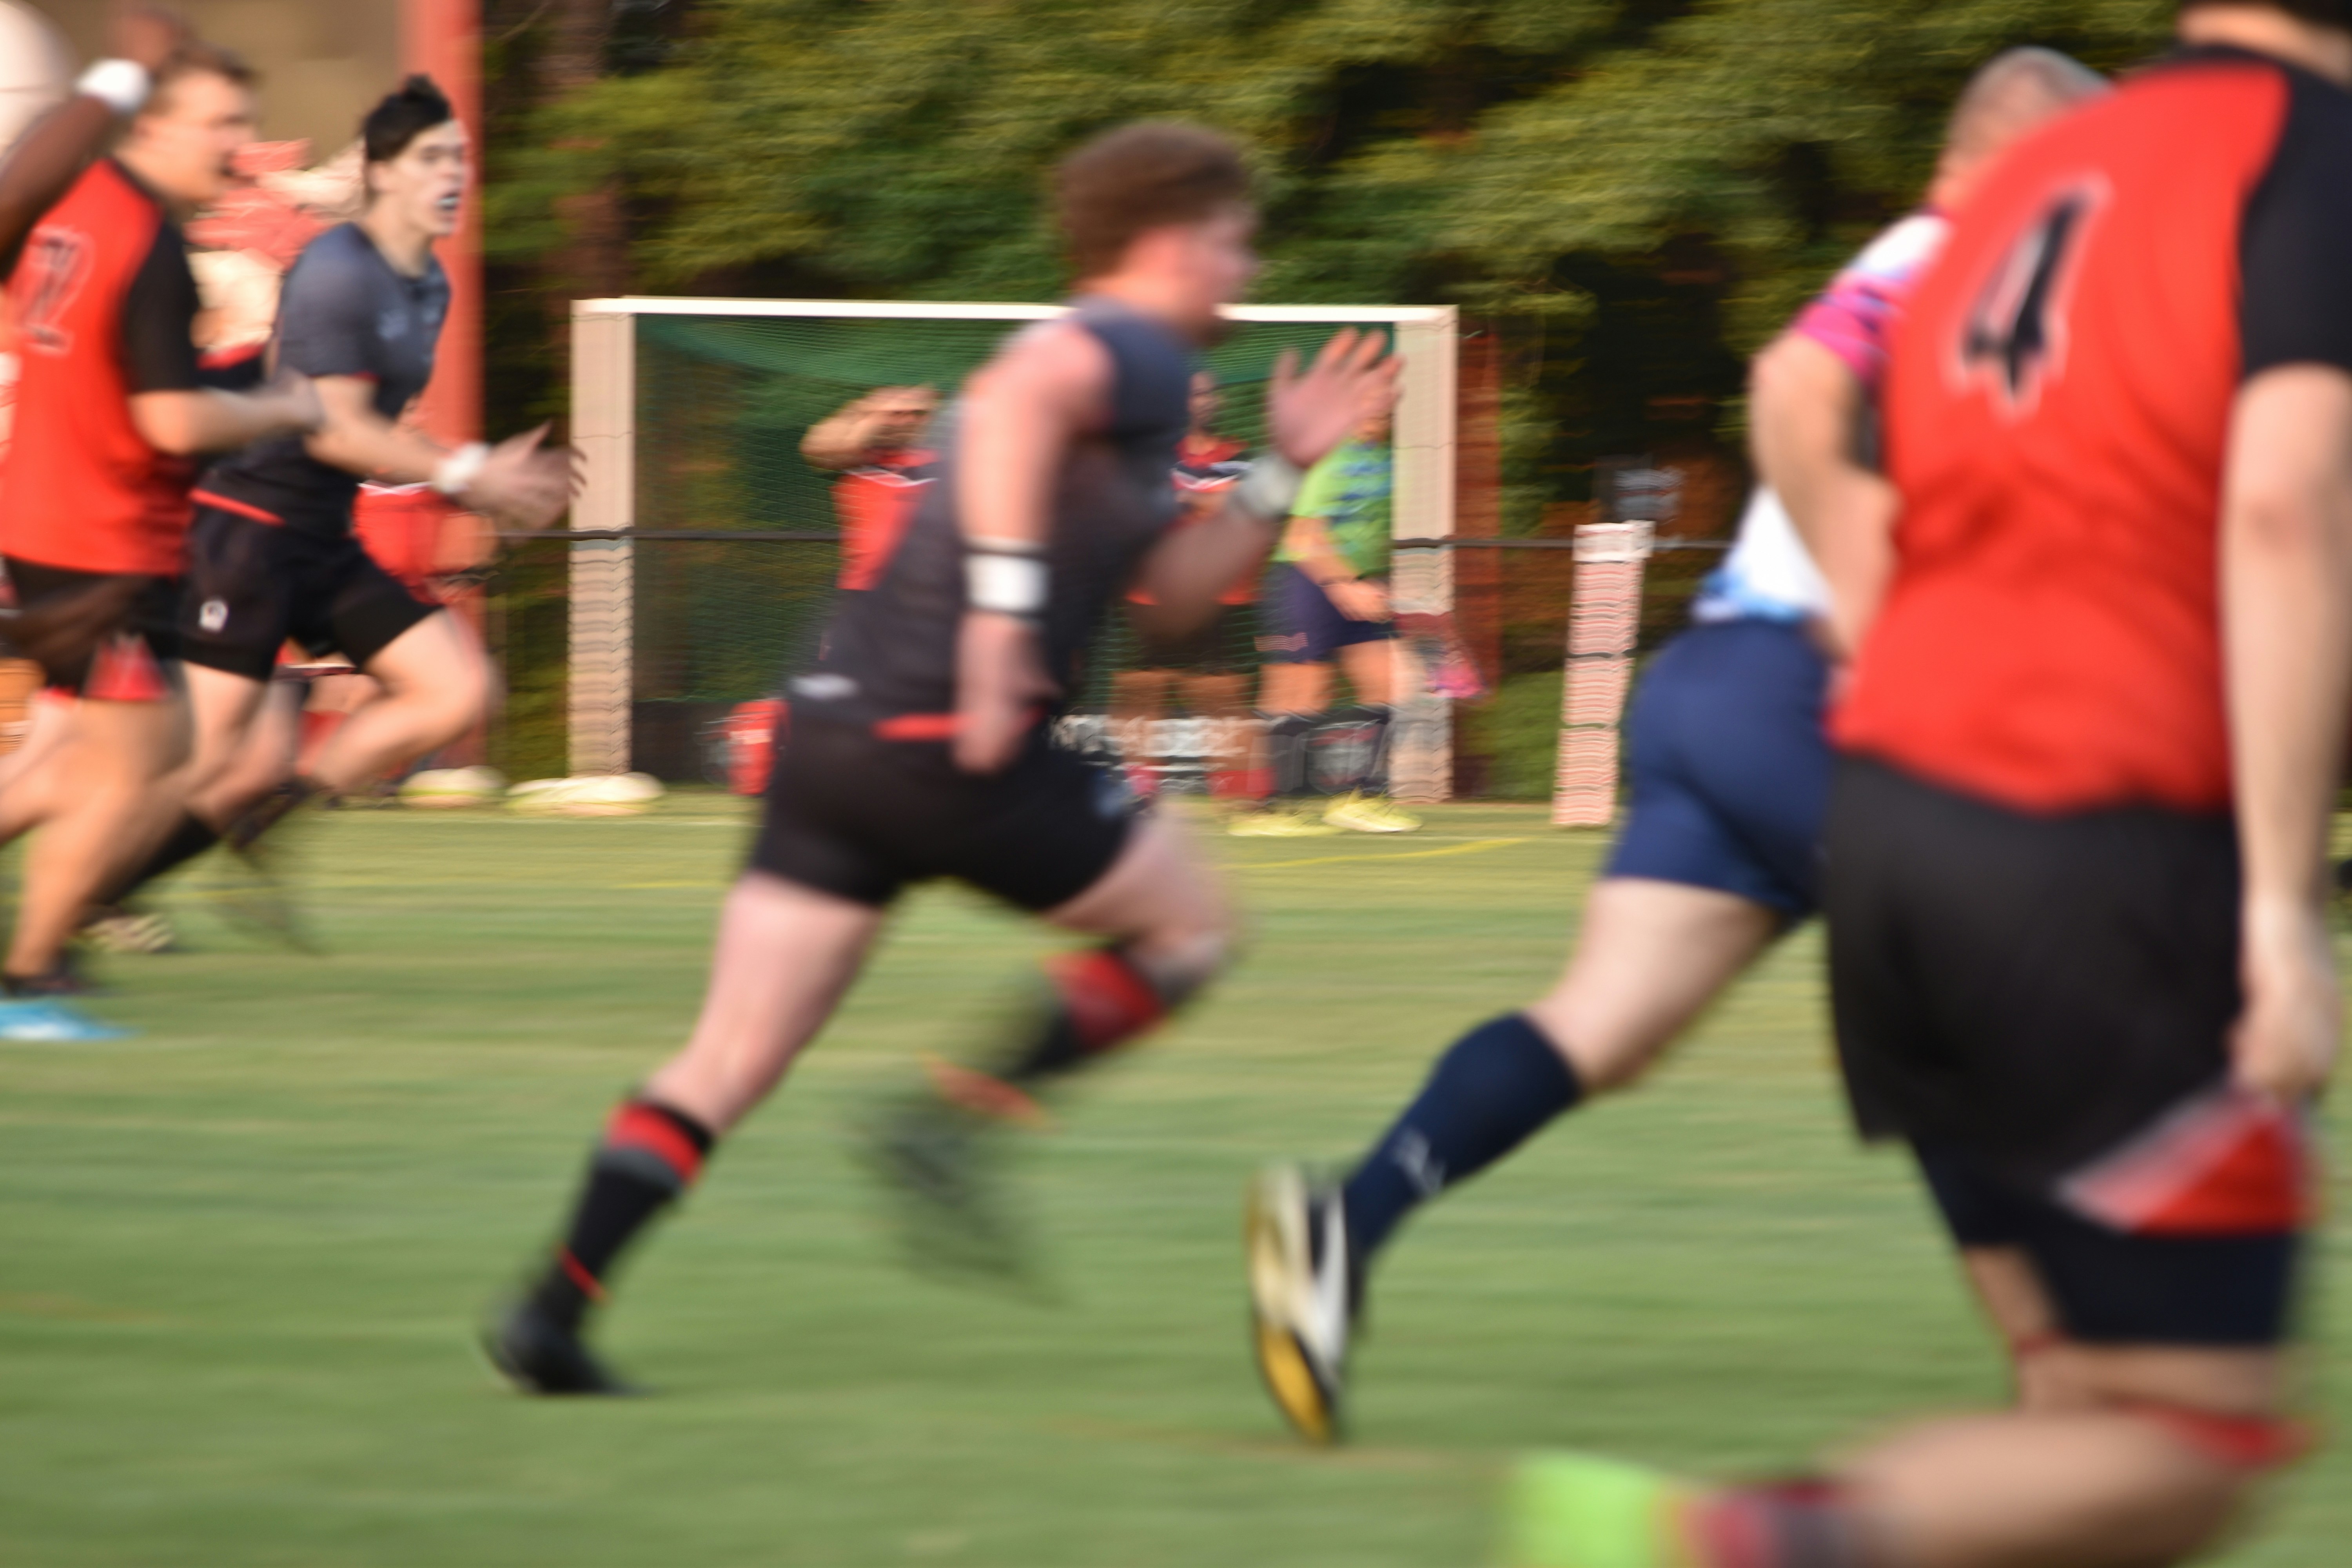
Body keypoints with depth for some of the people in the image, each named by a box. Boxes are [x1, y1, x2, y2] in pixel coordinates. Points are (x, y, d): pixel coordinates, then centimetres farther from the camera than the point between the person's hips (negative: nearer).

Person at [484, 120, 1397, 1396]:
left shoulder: (1097, 357, 27)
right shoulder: (1135, 354, -4)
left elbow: (1177, 592, 31)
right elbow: (1015, 402, -28)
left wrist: (1284, 470, 26)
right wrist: (1004, 606, -31)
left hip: (836, 724, 9)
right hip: (951, 746, -9)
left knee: (727, 1064, 5)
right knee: (1188, 924, 11)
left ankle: (551, 1314, -5)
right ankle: (954, 1123, -1)